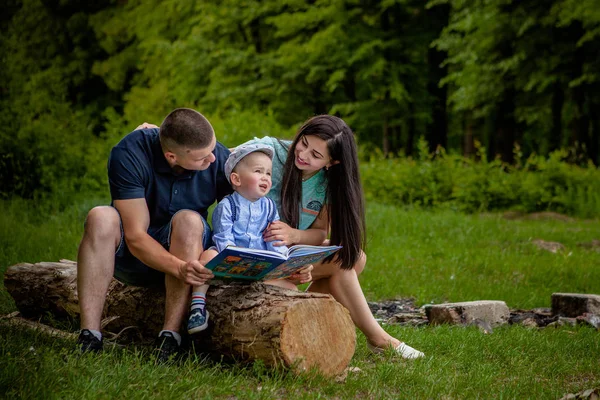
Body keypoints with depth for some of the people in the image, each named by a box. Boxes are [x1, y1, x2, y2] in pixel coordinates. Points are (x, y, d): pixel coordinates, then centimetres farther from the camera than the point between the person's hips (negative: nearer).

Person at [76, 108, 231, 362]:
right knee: (101, 217, -30)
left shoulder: (220, 159, -16)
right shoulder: (129, 153, -24)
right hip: (131, 254, -1)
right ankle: (89, 337, -34)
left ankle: (170, 337, -35)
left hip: (188, 251, 1)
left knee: (188, 220, -31)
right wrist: (179, 268, -42)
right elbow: (135, 236, -27)